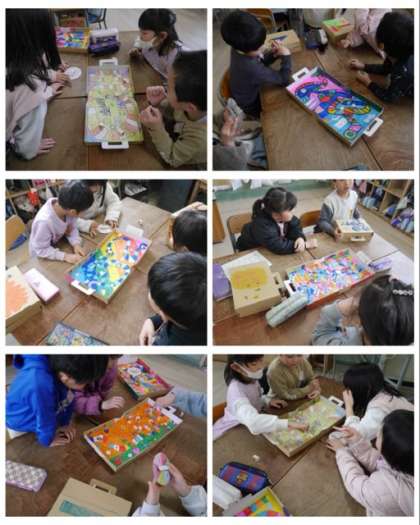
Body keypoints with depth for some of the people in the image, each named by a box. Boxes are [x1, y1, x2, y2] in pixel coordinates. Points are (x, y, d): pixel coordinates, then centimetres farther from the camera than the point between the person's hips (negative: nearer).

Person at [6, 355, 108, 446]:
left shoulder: (61, 364, -26)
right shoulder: (40, 383, -46)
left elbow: (68, 398, -9)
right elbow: (45, 418, -29)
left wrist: (65, 423, -2)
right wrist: (47, 440, -15)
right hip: (21, 425, -5)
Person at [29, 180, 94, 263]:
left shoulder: (65, 207, -23)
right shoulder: (44, 221, -39)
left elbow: (72, 228, -6)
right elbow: (42, 250, -28)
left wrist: (76, 243, -22)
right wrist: (65, 256, -34)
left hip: (57, 246, 5)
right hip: (41, 257, -5)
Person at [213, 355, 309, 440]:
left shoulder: (251, 379, -8)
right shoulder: (236, 389, -33)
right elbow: (252, 420, -50)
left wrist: (268, 401, -7)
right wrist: (288, 424, -54)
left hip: (245, 428, 7)